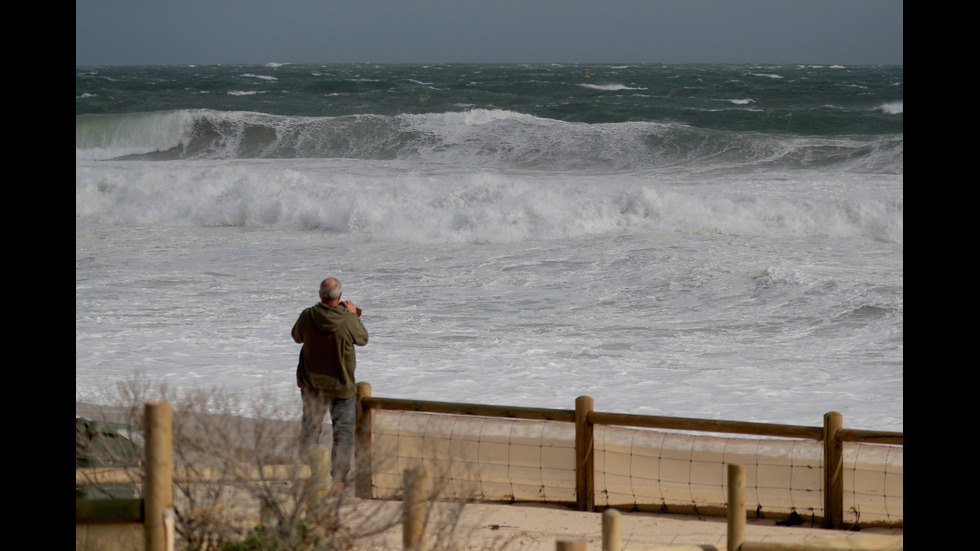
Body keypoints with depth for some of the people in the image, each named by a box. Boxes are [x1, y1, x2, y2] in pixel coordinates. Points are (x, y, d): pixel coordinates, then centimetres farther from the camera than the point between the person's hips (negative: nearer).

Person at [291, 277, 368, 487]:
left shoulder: (307, 316, -12)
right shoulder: (349, 321, -19)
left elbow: (297, 336, 8)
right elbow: (362, 339, 0)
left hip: (311, 384, 3)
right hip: (341, 384, -3)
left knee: (310, 428, 17)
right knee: (344, 432, 8)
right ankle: (338, 479, 6)